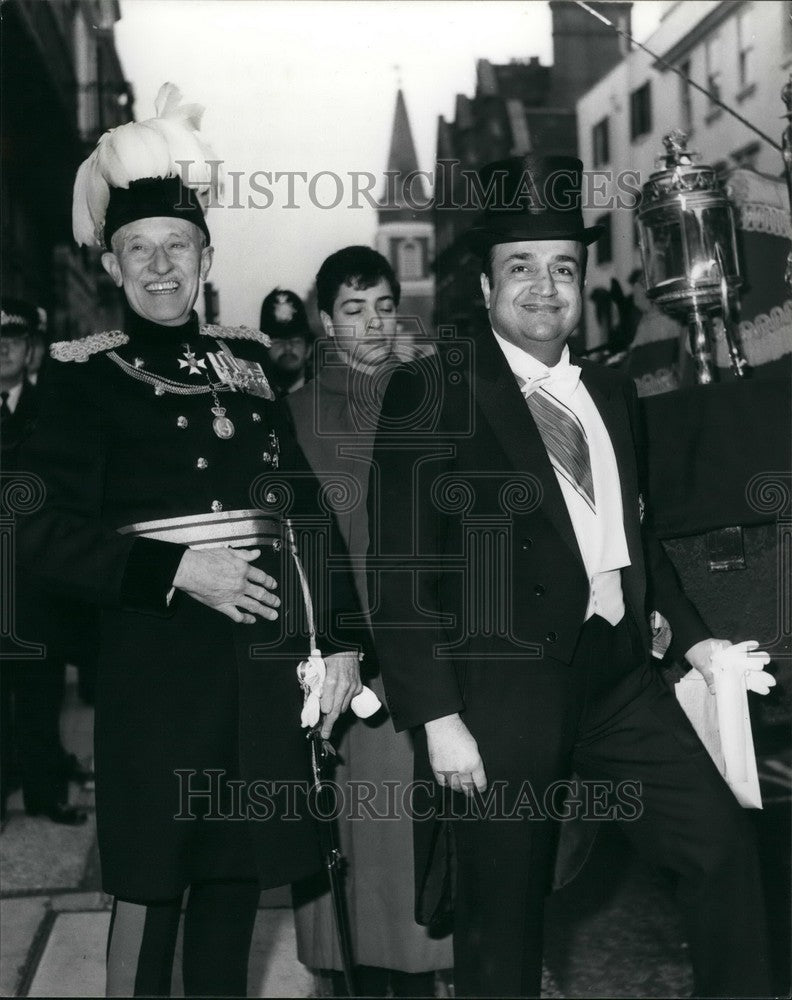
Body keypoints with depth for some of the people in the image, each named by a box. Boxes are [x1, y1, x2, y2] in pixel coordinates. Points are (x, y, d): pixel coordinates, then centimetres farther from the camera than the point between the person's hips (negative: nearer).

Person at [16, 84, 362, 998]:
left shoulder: (252, 364, 9)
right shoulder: (84, 378, -2)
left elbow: (308, 504, 9)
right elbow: (47, 536, -9)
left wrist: (339, 639, 3)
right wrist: (176, 570, -19)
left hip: (266, 661, 4)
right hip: (156, 662, -4)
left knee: (239, 873, 12)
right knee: (151, 885, 4)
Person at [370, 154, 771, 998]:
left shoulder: (611, 392, 13)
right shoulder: (430, 395, -6)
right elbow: (401, 571, -10)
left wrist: (693, 633, 11)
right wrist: (436, 717, -14)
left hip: (618, 676, 6)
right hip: (501, 688, -5)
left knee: (724, 842, 5)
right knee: (502, 920, 6)